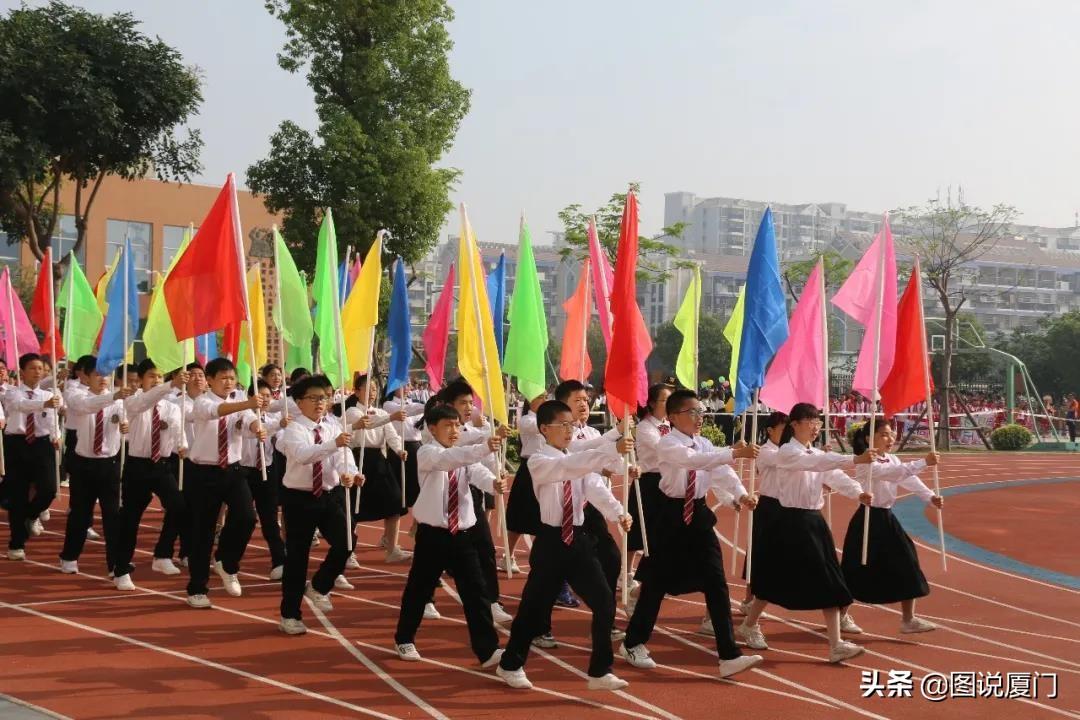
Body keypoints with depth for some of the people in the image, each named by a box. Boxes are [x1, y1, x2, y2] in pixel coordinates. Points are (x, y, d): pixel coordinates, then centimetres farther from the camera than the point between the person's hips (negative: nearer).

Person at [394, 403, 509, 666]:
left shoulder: (464, 455, 7)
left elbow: (478, 473, -14)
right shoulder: (427, 454, -8)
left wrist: (494, 483, -38)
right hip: (432, 533, -4)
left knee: (475, 590, -1)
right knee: (419, 588, 11)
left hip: (462, 533, 4)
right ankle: (405, 639, 32)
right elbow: (449, 458, -31)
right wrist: (485, 448, -45)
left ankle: (487, 649, 2)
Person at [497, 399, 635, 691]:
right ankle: (511, 665, 30)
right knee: (535, 605, 7)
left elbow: (596, 488, -10)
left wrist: (618, 513, -28)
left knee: (604, 602, -1)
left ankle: (600, 672, 11)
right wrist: (612, 450, -40)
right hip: (551, 541, -5)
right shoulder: (539, 462, -11)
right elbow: (568, 467, -31)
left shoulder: (578, 461, 7)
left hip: (578, 539, 5)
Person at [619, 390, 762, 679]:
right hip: (670, 516, -5)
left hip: (698, 515, 6)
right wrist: (734, 453, -42)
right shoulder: (667, 445, -14)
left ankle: (729, 655, -1)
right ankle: (633, 643, 27)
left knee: (716, 582, -2)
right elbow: (695, 460, -33)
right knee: (657, 582, 6)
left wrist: (741, 494, -28)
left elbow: (720, 471, -10)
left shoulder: (703, 444, 5)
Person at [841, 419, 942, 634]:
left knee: (905, 566, 6)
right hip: (868, 520, -8)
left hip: (886, 518, 8)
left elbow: (909, 479, -4)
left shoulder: (892, 459, 9)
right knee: (857, 571, 1)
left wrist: (930, 497, -19)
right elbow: (896, 473, -33)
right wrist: (924, 462, -39)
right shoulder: (867, 464, -18)